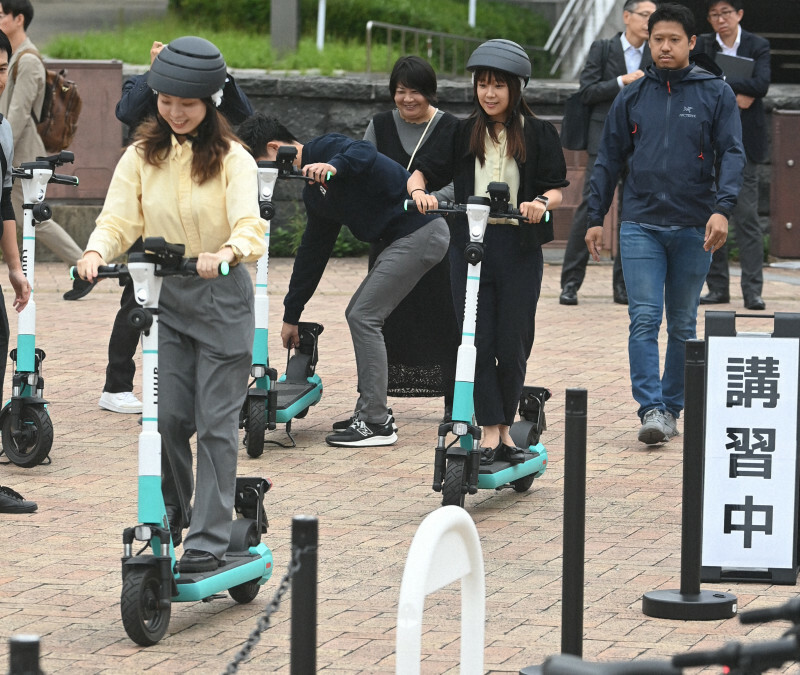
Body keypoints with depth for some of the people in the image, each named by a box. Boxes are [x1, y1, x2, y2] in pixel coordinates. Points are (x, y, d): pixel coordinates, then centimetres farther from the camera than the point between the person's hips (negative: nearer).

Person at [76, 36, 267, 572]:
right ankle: (167, 522, 21)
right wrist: (97, 251, -26)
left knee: (215, 423, -3)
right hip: (163, 297, 3)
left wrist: (227, 252, -42)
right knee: (169, 417, -1)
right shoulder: (143, 156, 5)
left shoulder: (232, 159, -6)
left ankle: (209, 542, 1)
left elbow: (251, 227, -19)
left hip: (221, 298, -3)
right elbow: (118, 220, -3)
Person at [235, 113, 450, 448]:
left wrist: (335, 167, -49)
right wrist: (291, 316, 27)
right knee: (359, 314, 14)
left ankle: (376, 423, -8)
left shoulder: (325, 148, -9)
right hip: (404, 239, 10)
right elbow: (312, 253, 25)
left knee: (364, 317, -10)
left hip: (420, 232, -10)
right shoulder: (313, 193, 19)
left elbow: (365, 153, -30)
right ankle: (370, 411, 20)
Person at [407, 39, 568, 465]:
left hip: (519, 249, -1)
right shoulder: (462, 134, 8)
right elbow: (423, 172, 7)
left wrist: (541, 202, -24)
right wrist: (419, 191, -16)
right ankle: (489, 433, -2)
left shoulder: (538, 135, 3)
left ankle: (505, 428, 15)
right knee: (479, 343, -5)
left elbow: (557, 189, -2)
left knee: (512, 345, 0)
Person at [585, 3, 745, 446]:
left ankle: (673, 408, 18)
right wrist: (596, 218, 9)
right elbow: (609, 159, 13)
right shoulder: (631, 97, 8)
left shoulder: (716, 94, 2)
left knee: (683, 323, 9)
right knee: (644, 319, -11)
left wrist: (722, 208, -19)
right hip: (641, 224, 0)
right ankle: (651, 409, -16)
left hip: (694, 227, 0)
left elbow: (732, 153, -4)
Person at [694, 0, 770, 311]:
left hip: (743, 142, -3)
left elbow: (761, 85, -13)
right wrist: (733, 95, -13)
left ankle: (752, 290, -7)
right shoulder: (702, 45, 8)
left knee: (746, 215, -7)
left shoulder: (758, 46, 2)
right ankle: (717, 287, 10)